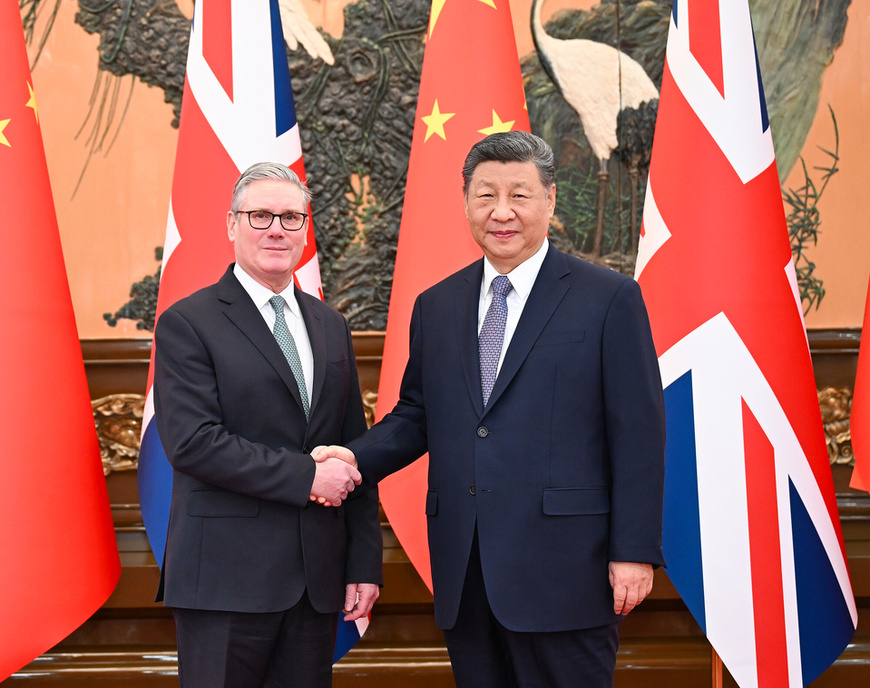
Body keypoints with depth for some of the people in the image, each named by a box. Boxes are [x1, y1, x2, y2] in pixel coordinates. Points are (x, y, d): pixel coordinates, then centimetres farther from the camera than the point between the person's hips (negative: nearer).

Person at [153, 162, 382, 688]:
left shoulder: (331, 326, 14)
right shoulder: (187, 324, -4)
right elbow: (192, 442, -15)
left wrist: (365, 563, 7)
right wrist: (305, 476, -16)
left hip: (319, 579, 5)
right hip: (227, 578, -5)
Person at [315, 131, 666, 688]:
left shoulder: (610, 298, -2)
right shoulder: (436, 307, 14)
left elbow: (638, 435, -5)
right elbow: (416, 416, 18)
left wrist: (634, 552, -10)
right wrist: (357, 458, -2)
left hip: (563, 573, -5)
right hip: (465, 576, 5)